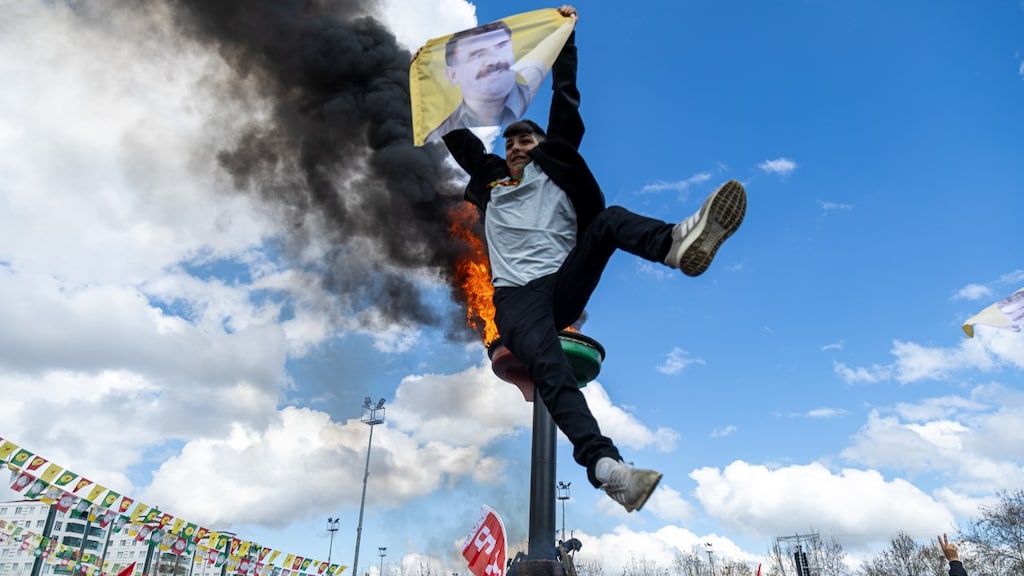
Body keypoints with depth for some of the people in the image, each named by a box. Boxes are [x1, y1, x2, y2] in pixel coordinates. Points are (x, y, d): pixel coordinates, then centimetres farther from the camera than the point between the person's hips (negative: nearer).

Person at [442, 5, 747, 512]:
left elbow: (566, 105, 22)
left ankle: (679, 243, -57)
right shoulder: (491, 181, 26)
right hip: (517, 298, -1)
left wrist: (564, 42, 24)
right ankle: (606, 467, -51)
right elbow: (457, 135, 33)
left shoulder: (552, 167, 24)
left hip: (565, 285, 1)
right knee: (550, 369, -31)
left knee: (609, 219, -24)